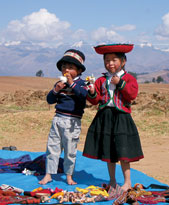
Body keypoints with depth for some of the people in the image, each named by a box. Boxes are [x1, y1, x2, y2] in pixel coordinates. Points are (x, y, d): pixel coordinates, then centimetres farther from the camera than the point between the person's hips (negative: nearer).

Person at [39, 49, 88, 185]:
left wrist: (72, 83, -21)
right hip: (58, 118, 5)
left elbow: (83, 94, -24)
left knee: (70, 149, 2)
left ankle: (69, 175, 16)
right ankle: (48, 174, 14)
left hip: (72, 121, -5)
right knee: (52, 146, 6)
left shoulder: (80, 83, -3)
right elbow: (50, 100, 9)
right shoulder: (59, 84, 11)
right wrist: (56, 90, -8)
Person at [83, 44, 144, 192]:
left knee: (122, 152, -8)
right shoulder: (102, 80, 12)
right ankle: (112, 181, 21)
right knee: (108, 152, 9)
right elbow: (95, 100, 8)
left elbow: (132, 95, -12)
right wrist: (92, 94, -12)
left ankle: (127, 181, 6)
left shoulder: (128, 78, 3)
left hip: (121, 117, -4)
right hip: (104, 117, 4)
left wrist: (120, 83, -16)